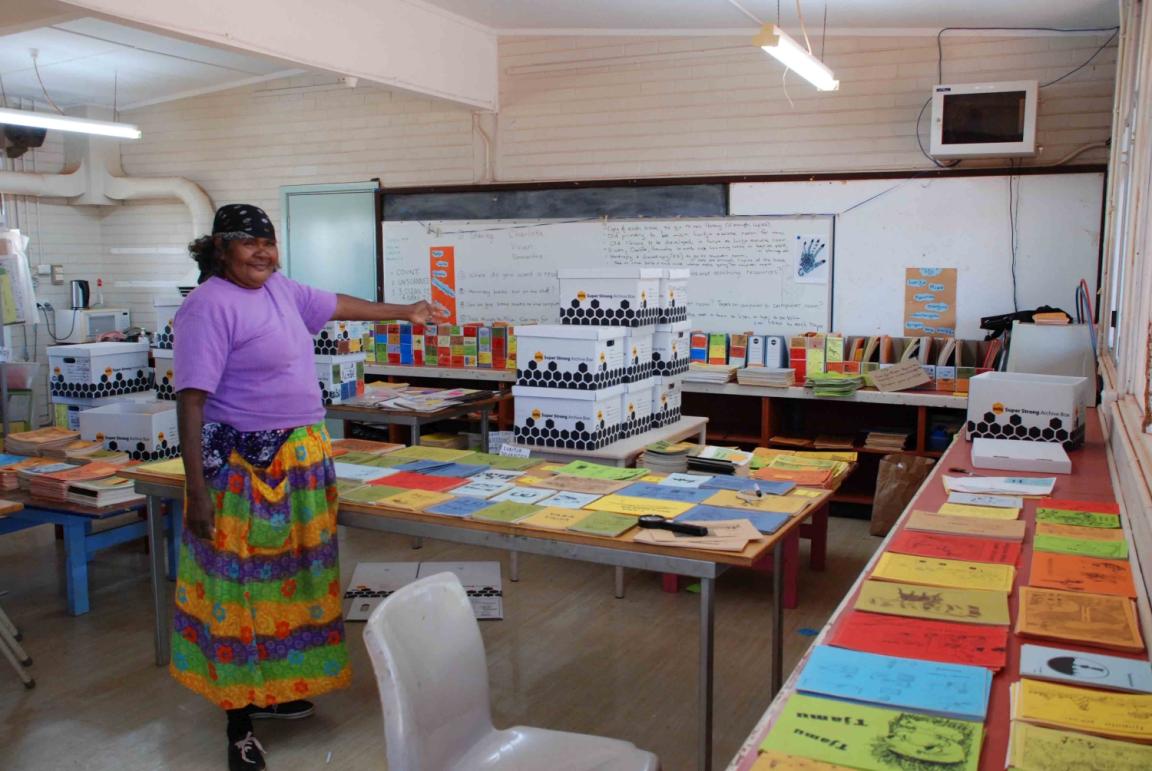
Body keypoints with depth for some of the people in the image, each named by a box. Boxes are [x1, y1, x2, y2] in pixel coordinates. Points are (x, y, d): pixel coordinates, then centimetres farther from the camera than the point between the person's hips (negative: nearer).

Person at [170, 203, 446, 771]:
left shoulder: (279, 289, 9)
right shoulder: (209, 305, -15)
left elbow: (338, 305, 26)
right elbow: (190, 402, -19)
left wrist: (405, 312, 37)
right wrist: (197, 492, -23)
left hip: (299, 461, 8)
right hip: (245, 468, -8)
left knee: (283, 579, 16)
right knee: (240, 587, 2)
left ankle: (266, 690, 33)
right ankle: (239, 722, 15)